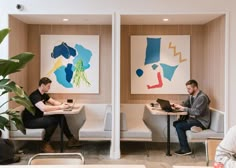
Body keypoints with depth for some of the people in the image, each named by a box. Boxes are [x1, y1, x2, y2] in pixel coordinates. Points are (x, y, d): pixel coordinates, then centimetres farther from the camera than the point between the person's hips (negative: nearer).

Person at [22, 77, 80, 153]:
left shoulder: (44, 94, 9)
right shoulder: (35, 96, -23)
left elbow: (54, 102, 12)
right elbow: (43, 108, -38)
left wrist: (62, 104, -10)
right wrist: (60, 107, -33)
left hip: (39, 118, 9)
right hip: (30, 121, -9)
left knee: (61, 117, -7)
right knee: (54, 120, -28)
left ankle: (71, 139, 1)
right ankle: (45, 145, -14)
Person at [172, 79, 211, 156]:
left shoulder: (202, 97, -18)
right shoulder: (191, 96, 10)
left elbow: (197, 112, -26)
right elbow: (185, 104, 12)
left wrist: (184, 109, -25)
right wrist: (177, 106, -9)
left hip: (201, 122, -9)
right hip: (194, 119, 9)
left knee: (179, 126, -19)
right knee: (176, 123, -4)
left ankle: (185, 149, -12)